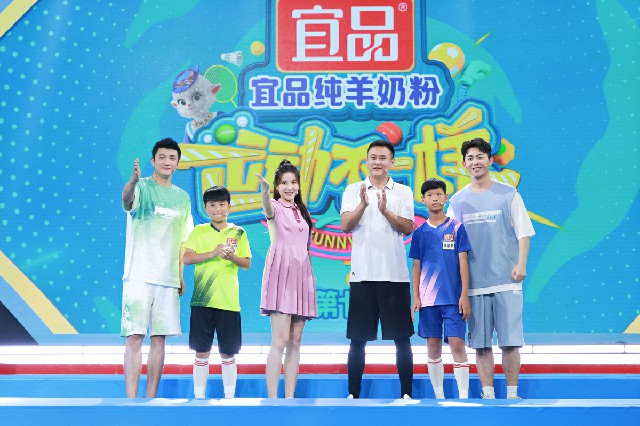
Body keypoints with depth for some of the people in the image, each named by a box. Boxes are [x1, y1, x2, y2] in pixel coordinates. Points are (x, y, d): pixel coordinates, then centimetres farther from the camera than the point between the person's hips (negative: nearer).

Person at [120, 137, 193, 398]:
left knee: (159, 338, 7)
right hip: (139, 275, -5)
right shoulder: (142, 187, -2)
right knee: (135, 337, -8)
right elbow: (126, 199, -27)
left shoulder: (182, 197, 14)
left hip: (168, 279, 5)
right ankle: (131, 399, -7)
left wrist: (180, 276, 12)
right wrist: (133, 181, -49)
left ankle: (151, 398, 14)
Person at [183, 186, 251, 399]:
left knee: (228, 353, 5)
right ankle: (199, 396, 11)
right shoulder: (199, 231, 7)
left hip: (229, 301, 0)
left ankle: (230, 396, 14)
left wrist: (232, 257, -14)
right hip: (202, 299, 0)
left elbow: (247, 263, 7)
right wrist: (212, 254, -17)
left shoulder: (238, 233, 8)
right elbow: (186, 258, -4)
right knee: (202, 351, 3)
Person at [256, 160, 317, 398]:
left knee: (295, 341, 4)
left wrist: (311, 280, 13)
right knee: (280, 340, -13)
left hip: (302, 275, 6)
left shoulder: (302, 212, 21)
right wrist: (264, 192, -47)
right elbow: (267, 208, -24)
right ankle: (272, 399, -13)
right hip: (281, 273, -6)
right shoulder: (275, 207, 2)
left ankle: (290, 398, 6)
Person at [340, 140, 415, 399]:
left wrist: (385, 210, -18)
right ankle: (353, 394, 10)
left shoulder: (403, 192, 8)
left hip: (395, 274, 0)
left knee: (401, 338, 2)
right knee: (358, 339, 3)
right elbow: (345, 225, -3)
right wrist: (362, 205, -19)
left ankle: (406, 393, 9)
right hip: (362, 273, 0)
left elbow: (408, 228, -3)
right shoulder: (353, 190, 9)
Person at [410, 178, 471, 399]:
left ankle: (463, 397, -3)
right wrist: (415, 298, 4)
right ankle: (439, 397, 16)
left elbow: (463, 262, -1)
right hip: (428, 298, 3)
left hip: (453, 297, -3)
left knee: (457, 343, -8)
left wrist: (464, 295, -6)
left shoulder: (456, 227, 1)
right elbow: (416, 267, 11)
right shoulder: (420, 232, 8)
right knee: (433, 346, 6)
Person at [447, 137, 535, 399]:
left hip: (506, 281, -2)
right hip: (474, 283, 2)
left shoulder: (509, 194, 5)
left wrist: (521, 264, -9)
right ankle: (488, 395, 11)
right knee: (480, 343, 4)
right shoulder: (456, 201, 11)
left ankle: (512, 394, 7)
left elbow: (523, 233, 4)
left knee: (510, 341, -2)